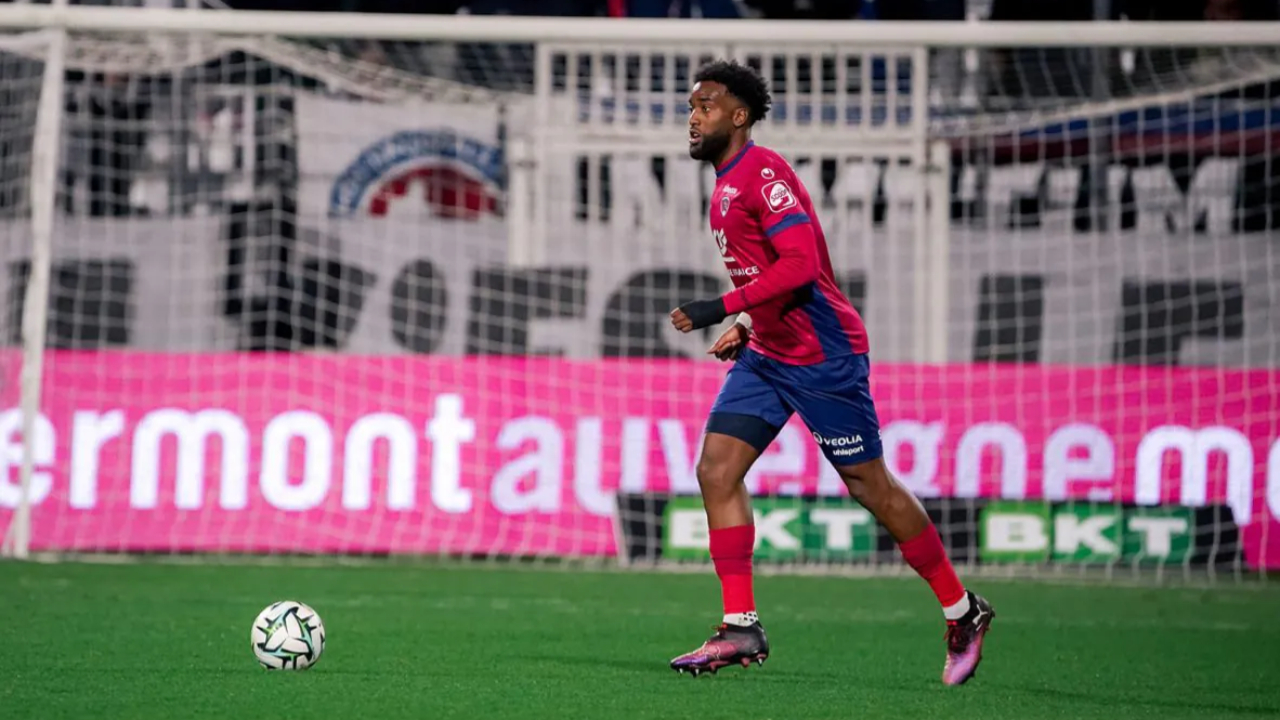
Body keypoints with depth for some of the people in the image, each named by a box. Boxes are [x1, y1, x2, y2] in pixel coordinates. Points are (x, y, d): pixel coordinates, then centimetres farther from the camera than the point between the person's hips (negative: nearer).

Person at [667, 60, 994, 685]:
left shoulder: (763, 174, -16)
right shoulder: (726, 185, 14)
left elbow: (801, 264, -27)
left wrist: (722, 309, -27)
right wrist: (748, 327, 14)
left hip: (822, 356, -9)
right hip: (767, 356, 9)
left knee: (869, 485, -1)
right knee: (715, 470, -4)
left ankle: (962, 611, 13)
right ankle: (740, 628, -3)